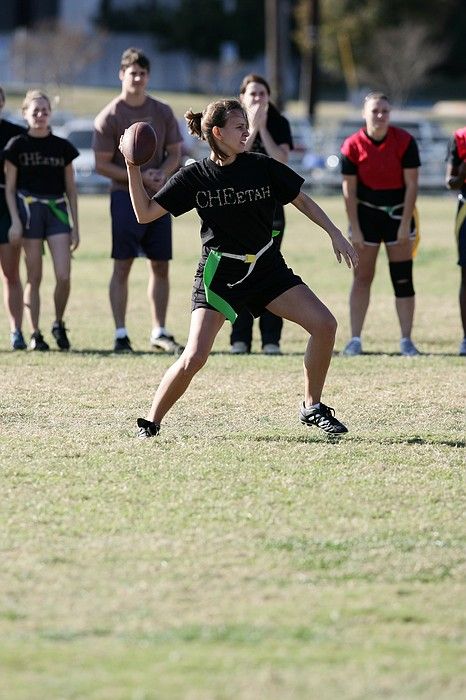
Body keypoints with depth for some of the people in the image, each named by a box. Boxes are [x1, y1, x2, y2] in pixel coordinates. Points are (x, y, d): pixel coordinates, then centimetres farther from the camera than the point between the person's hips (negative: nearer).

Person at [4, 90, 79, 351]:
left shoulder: (62, 146, 7)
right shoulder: (17, 146, 1)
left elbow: (71, 189, 11)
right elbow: (10, 188, 2)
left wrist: (75, 226, 8)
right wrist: (15, 220, -8)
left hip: (57, 211, 2)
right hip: (29, 209, -2)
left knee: (64, 275, -10)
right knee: (34, 277, 0)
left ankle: (59, 324, 12)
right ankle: (35, 334, 7)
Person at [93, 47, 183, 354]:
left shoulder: (162, 112, 7)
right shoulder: (109, 116, -5)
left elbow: (175, 153, 11)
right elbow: (102, 164, -6)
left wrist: (162, 174, -10)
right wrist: (140, 177, -14)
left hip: (159, 196, 4)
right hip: (126, 197, -4)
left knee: (161, 267, 6)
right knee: (123, 265, -5)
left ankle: (160, 332, 13)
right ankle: (121, 334, -2)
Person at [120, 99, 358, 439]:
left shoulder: (262, 166, -3)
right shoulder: (195, 177, -7)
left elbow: (302, 200, 9)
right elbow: (145, 213, -6)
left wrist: (336, 235, 4)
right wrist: (133, 169, -15)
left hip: (266, 267, 3)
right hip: (218, 272, -3)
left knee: (324, 324, -11)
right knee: (193, 359, -16)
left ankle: (312, 407, 6)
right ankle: (151, 423, 3)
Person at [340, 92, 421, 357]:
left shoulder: (405, 141, -10)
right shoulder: (353, 145, -9)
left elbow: (411, 184, -8)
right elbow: (349, 189, -5)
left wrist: (405, 224, -11)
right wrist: (355, 229, -8)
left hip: (398, 212, 0)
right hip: (366, 213, 0)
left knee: (403, 279, -1)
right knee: (362, 277, 1)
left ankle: (406, 340, 4)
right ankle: (355, 339, 7)